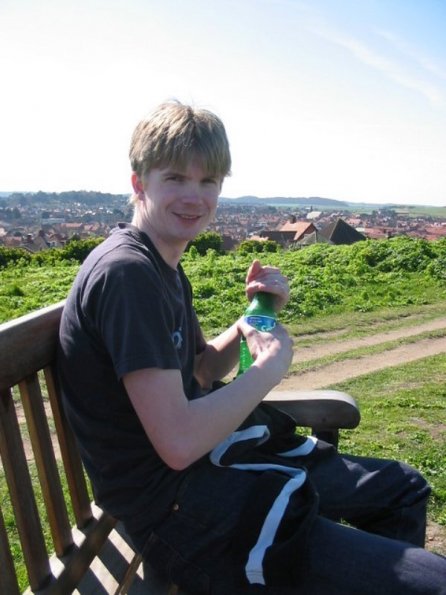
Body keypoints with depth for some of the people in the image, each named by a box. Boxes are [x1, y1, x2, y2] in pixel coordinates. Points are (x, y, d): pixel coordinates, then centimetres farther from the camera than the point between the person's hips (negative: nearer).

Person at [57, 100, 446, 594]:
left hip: (209, 453, 10)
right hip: (175, 507, -9)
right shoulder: (126, 272, -22)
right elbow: (179, 443, -26)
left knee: (404, 489, 20)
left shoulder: (164, 266, 10)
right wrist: (272, 364, -13)